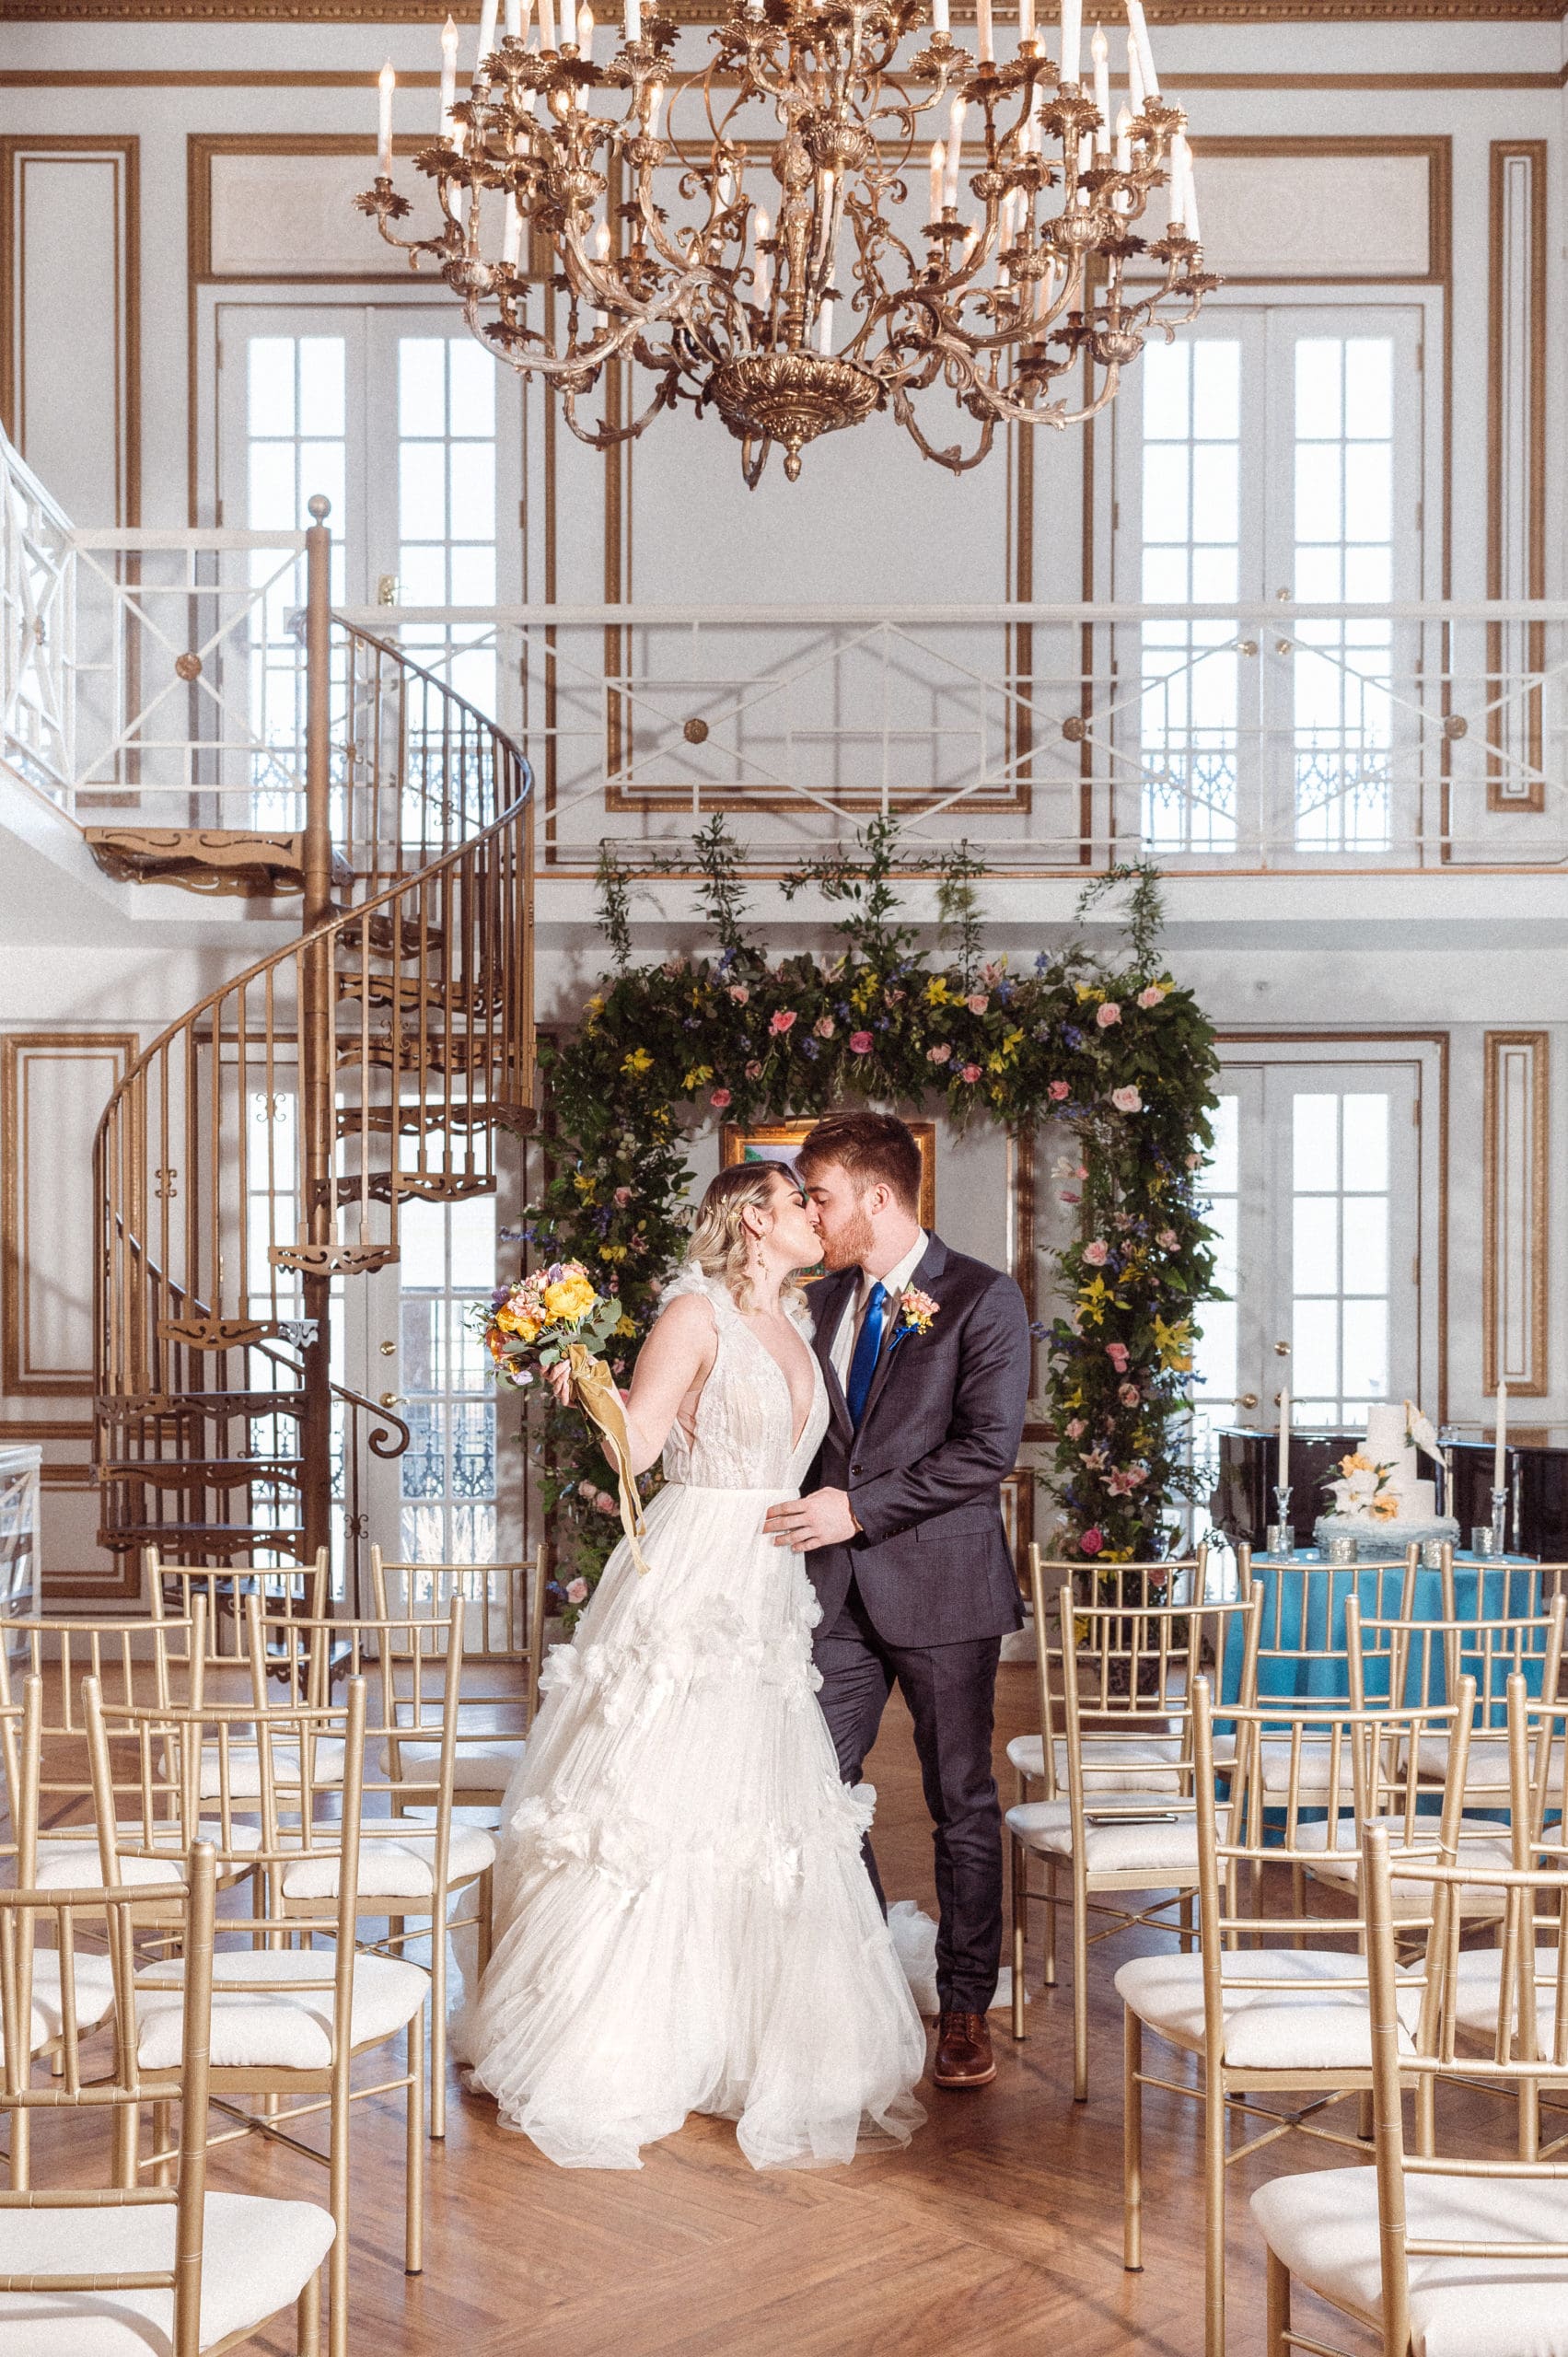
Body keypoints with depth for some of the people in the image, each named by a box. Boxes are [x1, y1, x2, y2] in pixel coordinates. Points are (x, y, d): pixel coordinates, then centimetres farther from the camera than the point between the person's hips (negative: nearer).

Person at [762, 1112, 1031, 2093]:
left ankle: (966, 2009, 22)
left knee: (963, 1805, 6)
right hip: (837, 1587, 5)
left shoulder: (984, 1299, -7)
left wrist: (859, 1510, -17)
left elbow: (987, 1447, -15)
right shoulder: (823, 1301, 12)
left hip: (940, 1581, -5)